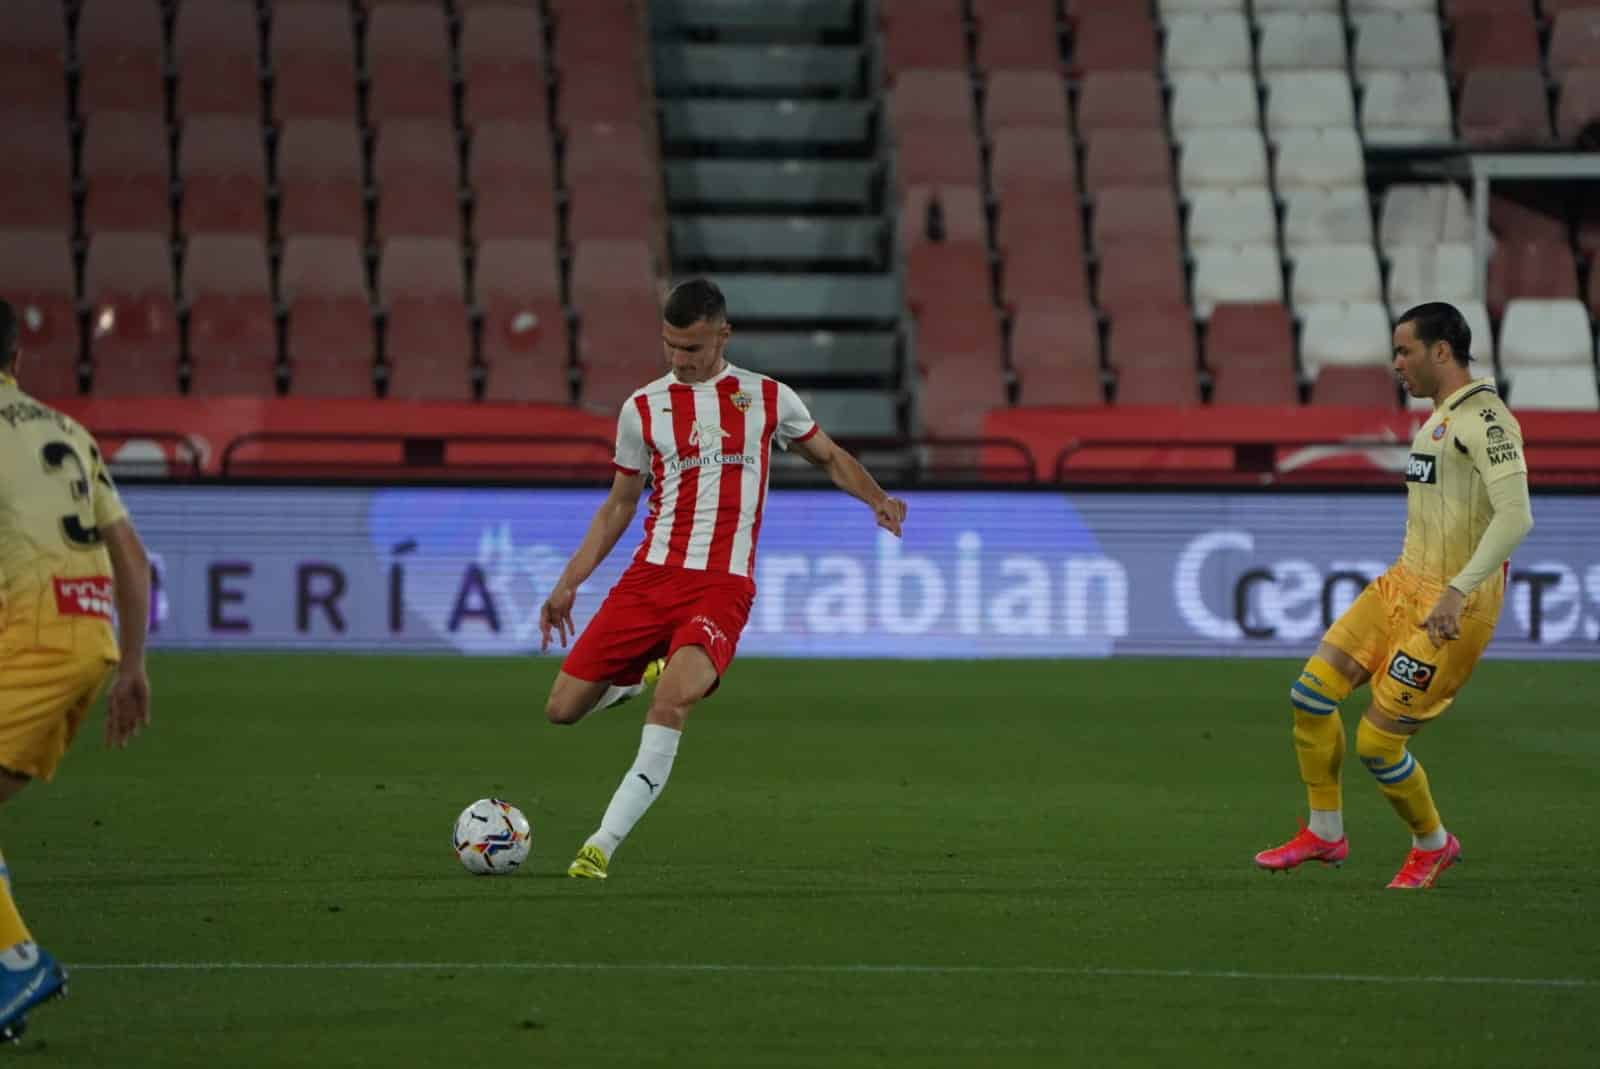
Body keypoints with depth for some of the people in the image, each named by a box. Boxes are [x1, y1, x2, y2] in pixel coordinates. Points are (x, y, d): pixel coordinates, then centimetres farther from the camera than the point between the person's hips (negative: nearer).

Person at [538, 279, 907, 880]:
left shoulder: (767, 399, 7)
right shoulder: (643, 408, 9)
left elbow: (831, 458, 20)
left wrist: (877, 499, 0)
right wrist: (569, 583, 13)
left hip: (722, 586, -3)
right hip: (650, 575, 3)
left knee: (671, 704, -29)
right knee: (563, 710, -2)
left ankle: (603, 845, -24)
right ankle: (637, 675, 32)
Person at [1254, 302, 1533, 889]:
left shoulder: (1484, 419, -17)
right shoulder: (1442, 417, 14)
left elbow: (1515, 515, -27)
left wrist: (1458, 591, -32)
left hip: (1451, 608, -9)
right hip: (1402, 586, 9)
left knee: (1377, 746, -6)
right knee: (1311, 694, 3)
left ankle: (1433, 845, 19)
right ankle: (1325, 833, 17)